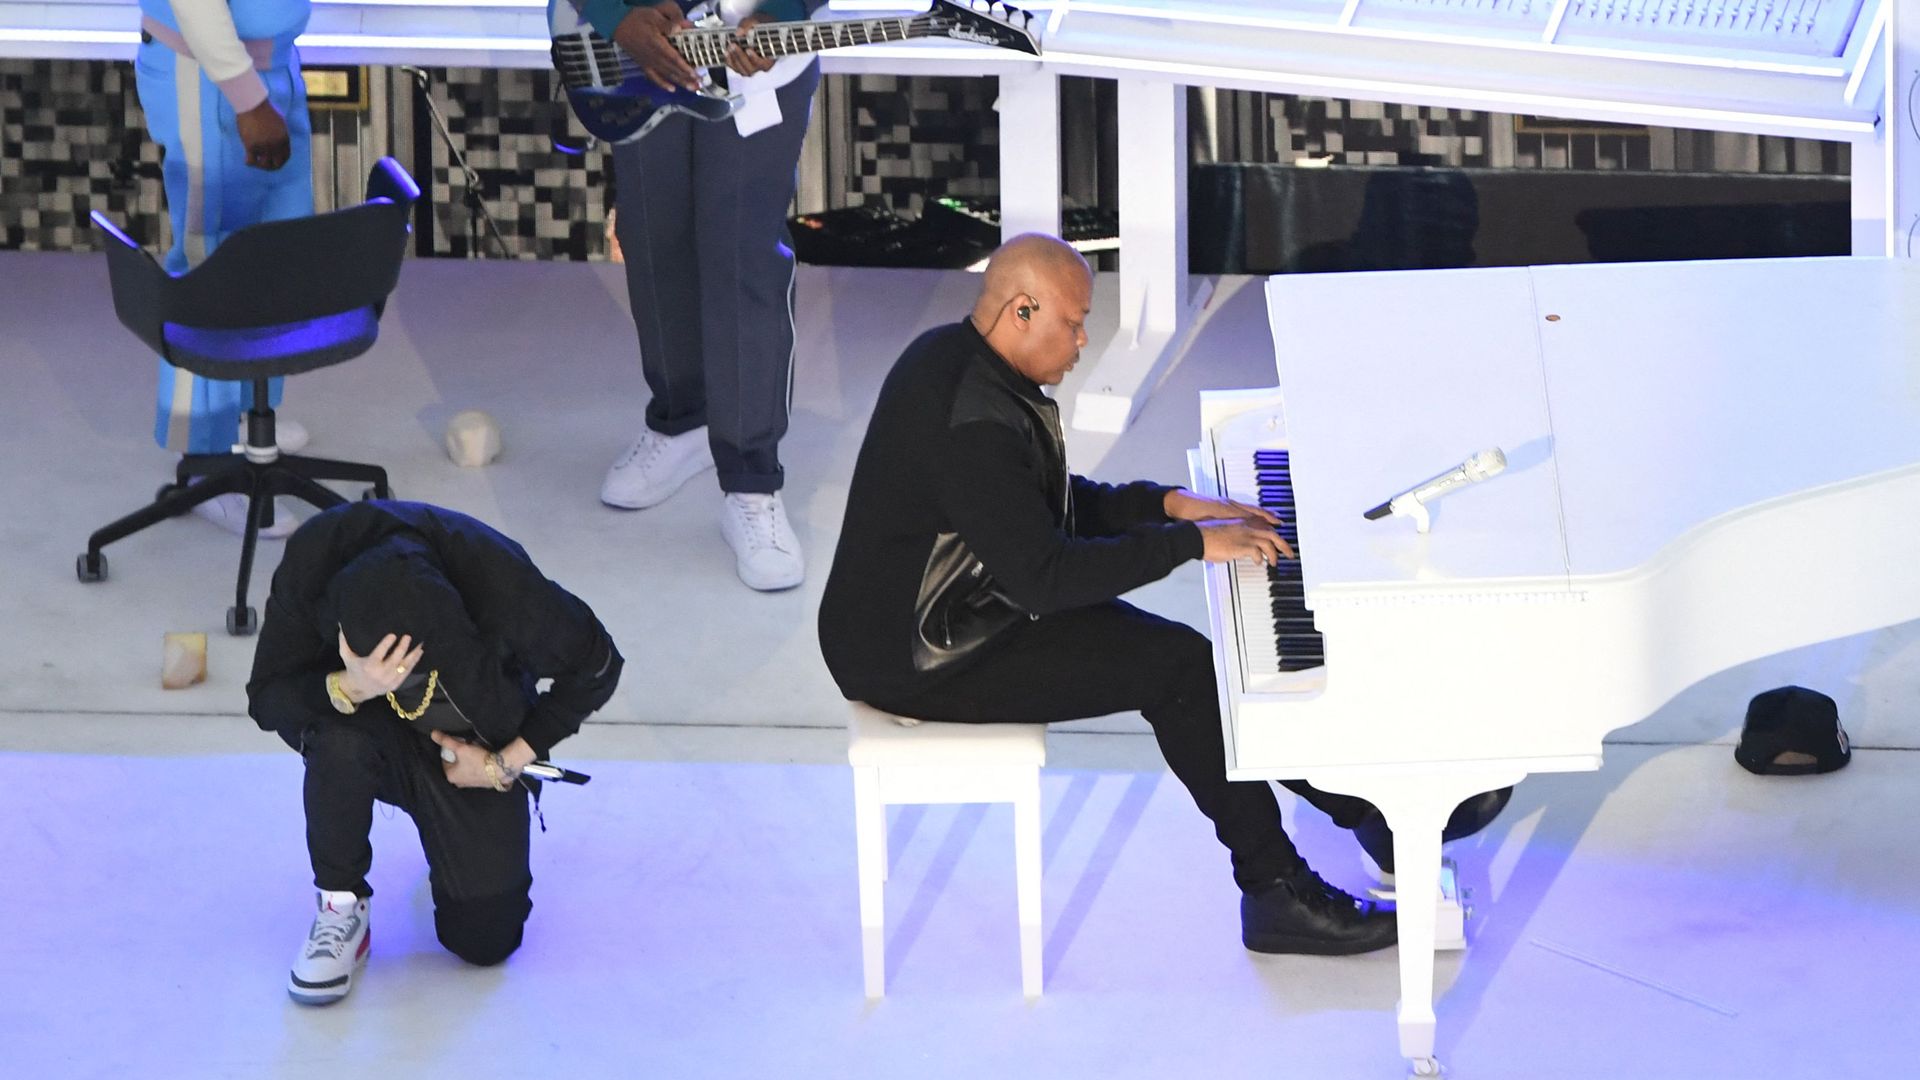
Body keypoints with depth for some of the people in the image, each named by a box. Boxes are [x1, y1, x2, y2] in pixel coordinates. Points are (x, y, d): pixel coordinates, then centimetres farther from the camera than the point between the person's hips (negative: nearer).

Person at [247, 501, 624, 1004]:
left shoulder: (503, 587, -33)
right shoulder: (312, 563, -32)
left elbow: (596, 668, -15)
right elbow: (267, 698, -23)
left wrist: (506, 764, -14)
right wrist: (352, 689, -44)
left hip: (471, 750, 0)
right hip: (369, 726, 0)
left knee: (485, 938, -8)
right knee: (340, 741, -37)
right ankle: (340, 906, -13)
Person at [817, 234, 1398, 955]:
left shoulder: (954, 358, 7)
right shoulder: (974, 421, -27)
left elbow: (1049, 506, 17)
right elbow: (1044, 575, -29)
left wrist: (1169, 504, 5)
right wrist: (1190, 542, -22)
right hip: (915, 662, -10)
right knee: (1180, 666, -11)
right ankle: (1274, 889, -5)